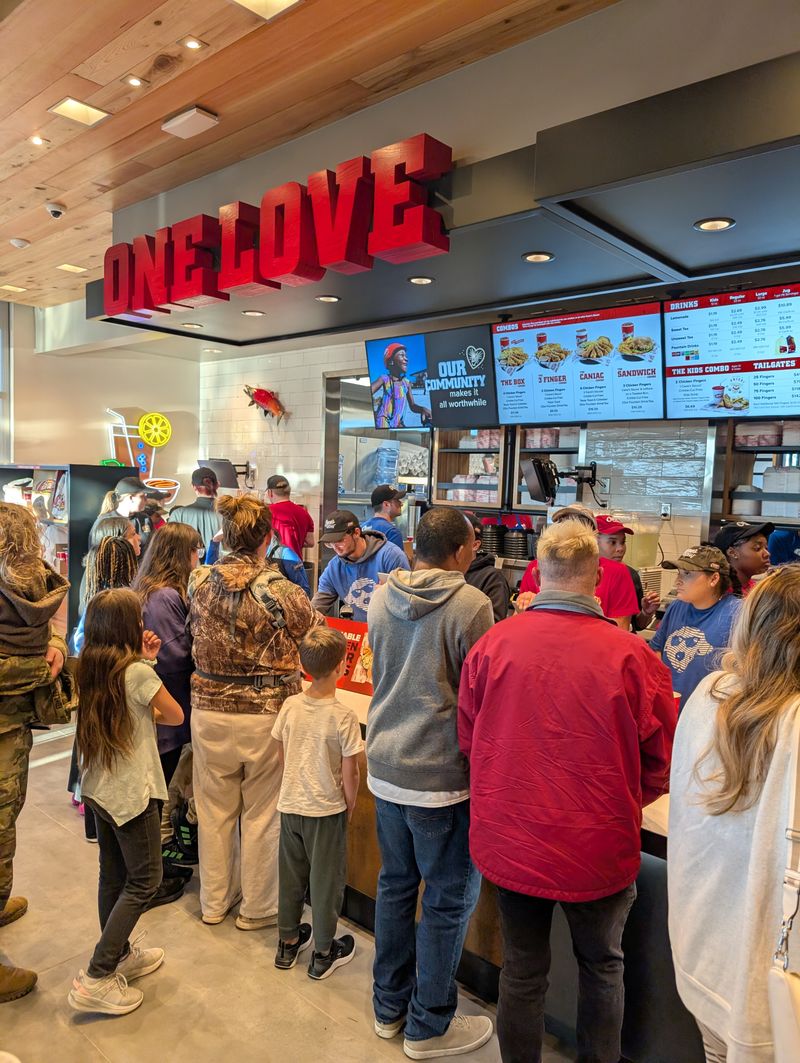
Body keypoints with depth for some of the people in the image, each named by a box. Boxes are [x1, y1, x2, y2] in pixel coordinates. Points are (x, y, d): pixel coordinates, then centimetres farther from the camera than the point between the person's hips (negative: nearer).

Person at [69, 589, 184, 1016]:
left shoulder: (90, 668, 1)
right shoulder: (138, 672, -21)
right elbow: (176, 716, -10)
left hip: (97, 788, 8)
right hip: (132, 791, -8)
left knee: (113, 876, 20)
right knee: (144, 881, 5)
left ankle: (120, 955, 35)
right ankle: (97, 978, 7)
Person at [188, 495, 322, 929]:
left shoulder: (199, 582, -6)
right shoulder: (279, 590, -19)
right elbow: (317, 636, -4)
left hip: (209, 711, 4)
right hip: (264, 715, -4)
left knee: (214, 811, 20)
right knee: (261, 815, 13)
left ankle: (214, 901, 37)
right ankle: (257, 908, 29)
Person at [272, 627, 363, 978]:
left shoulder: (290, 706, -9)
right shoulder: (344, 717, -22)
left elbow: (282, 755, 3)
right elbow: (349, 772, -16)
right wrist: (350, 805, 2)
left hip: (290, 804, 4)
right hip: (327, 809, -4)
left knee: (291, 874, 20)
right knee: (326, 880, 12)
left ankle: (288, 942, 36)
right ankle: (323, 954, 26)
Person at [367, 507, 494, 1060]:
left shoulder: (382, 597, 3)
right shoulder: (471, 605, -17)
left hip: (385, 764, 7)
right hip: (440, 774, -7)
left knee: (396, 883, 21)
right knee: (450, 899, 11)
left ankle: (390, 1006, 37)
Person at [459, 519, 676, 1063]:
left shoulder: (493, 644, -14)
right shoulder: (631, 655, -20)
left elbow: (468, 740, 0)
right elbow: (662, 763, -7)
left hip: (509, 842, 2)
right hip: (598, 848, -1)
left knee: (522, 970, 22)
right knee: (602, 966, 25)